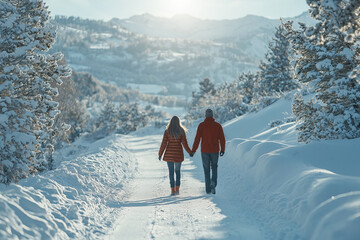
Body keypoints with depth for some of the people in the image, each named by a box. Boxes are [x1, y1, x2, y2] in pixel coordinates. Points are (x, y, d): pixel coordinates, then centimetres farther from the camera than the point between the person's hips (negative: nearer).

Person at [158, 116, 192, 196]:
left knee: (171, 171, 6)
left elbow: (163, 144, -5)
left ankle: (173, 190, 4)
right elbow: (185, 144, -5)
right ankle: (177, 189, 8)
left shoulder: (167, 131, -5)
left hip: (169, 154, 0)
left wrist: (160, 154, 4)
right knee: (177, 171, 16)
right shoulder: (182, 131, -6)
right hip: (178, 153, 0)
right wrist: (190, 152, 8)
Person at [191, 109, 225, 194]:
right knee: (214, 167, 18)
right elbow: (222, 138, 0)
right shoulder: (218, 125, -1)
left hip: (205, 151, -1)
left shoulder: (201, 125, -6)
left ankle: (208, 189, 11)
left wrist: (193, 151, -3)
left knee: (206, 169, 11)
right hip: (215, 151, 1)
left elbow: (197, 138, -9)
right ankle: (213, 183, -7)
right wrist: (222, 150, 12)